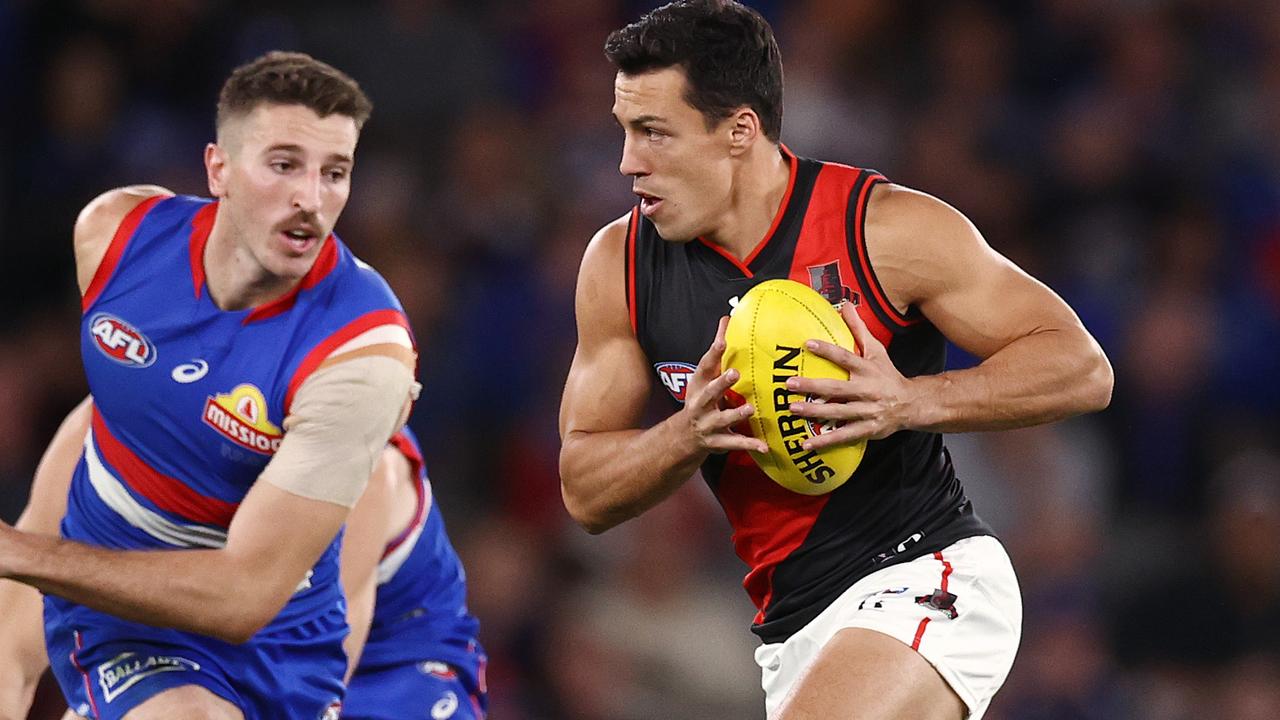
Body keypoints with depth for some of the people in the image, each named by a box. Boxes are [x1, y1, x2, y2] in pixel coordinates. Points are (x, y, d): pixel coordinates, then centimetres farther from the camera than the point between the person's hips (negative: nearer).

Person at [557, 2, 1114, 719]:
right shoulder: (619, 264, 1)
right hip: (792, 628, 7)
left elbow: (1083, 369, -10)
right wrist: (689, 434, -17)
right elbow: (585, 492, 4)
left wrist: (912, 403, -24)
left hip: (928, 579, -7)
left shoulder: (890, 229, -12)